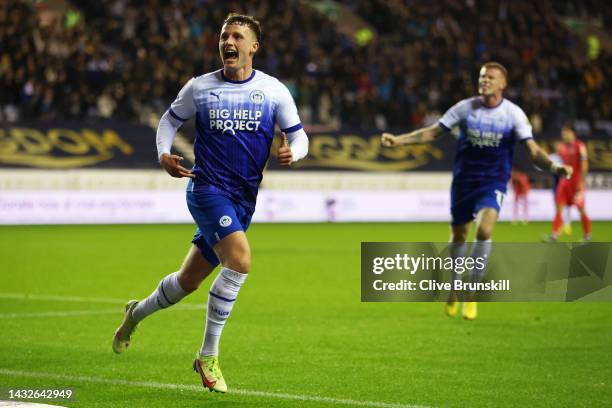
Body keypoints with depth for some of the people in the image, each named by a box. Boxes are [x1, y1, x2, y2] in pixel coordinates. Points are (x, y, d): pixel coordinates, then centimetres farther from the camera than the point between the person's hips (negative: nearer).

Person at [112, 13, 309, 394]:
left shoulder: (274, 90, 1)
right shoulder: (199, 88, 0)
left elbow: (298, 135, 5)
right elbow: (170, 119, 15)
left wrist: (292, 153, -18)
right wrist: (164, 154, -4)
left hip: (243, 200, 3)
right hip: (207, 188, -3)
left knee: (188, 280, 12)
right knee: (240, 260, -26)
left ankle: (137, 313, 44)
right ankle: (209, 356, -13)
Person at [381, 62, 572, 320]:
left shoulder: (514, 114, -7)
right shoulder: (465, 108, -3)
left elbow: (533, 151, -11)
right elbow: (432, 132, 2)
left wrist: (554, 168, -29)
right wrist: (399, 140, -8)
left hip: (493, 183, -2)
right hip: (463, 180, 2)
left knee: (484, 230, -23)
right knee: (458, 235, 10)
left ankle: (472, 294, -10)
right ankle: (455, 288, 35)